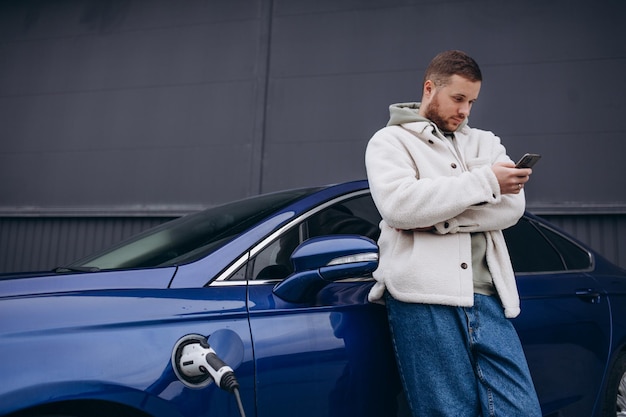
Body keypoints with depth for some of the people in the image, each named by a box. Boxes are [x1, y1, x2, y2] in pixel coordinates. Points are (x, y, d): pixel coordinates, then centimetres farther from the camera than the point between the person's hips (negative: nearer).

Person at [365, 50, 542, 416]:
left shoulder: (485, 142, 21)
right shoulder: (390, 141, 8)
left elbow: (512, 206, 3)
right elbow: (398, 204, -13)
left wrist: (437, 219, -10)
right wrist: (485, 181, -10)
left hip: (488, 298, 5)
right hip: (424, 299, -4)